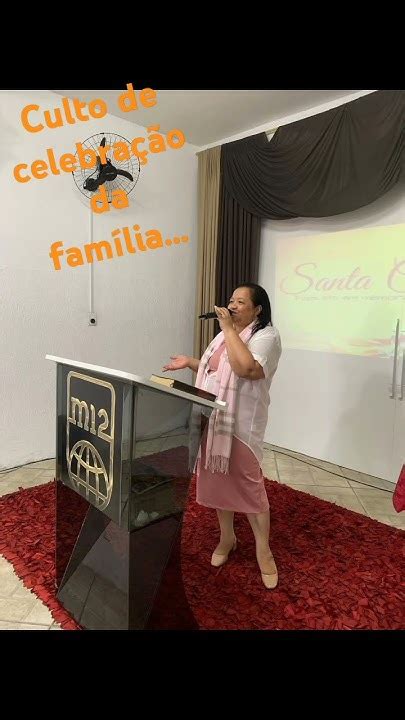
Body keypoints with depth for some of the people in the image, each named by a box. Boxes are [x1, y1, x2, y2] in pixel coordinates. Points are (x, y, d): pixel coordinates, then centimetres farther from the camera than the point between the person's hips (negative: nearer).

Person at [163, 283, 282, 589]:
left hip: (241, 424, -7)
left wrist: (229, 328, -22)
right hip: (212, 420, 8)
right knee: (217, 479, 15)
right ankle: (227, 536, 33)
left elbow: (245, 369, -29)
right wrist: (190, 362, 7)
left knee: (248, 484, 0)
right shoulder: (226, 334, 15)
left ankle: (263, 549, 18)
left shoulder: (267, 336, -11)